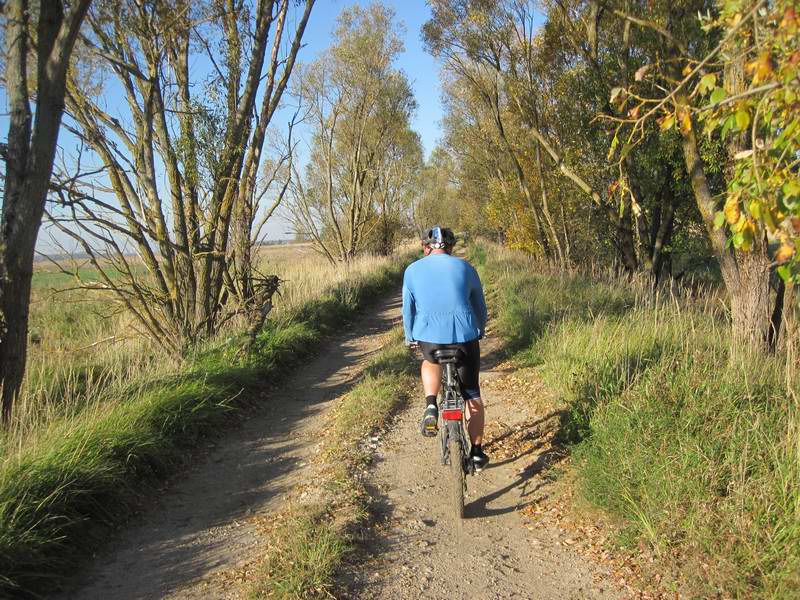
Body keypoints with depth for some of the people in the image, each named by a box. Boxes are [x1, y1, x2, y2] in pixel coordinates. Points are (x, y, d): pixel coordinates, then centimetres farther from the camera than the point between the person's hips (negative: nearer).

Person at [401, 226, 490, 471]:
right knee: (471, 393, 17)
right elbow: (480, 306, 18)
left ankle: (431, 406, 10)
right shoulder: (465, 267, 9)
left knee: (431, 361, 35)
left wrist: (410, 338, 30)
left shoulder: (413, 270, 7)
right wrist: (480, 332, 35)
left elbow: (408, 308, 14)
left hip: (428, 336, 0)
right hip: (465, 335, 0)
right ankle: (477, 453, 21)